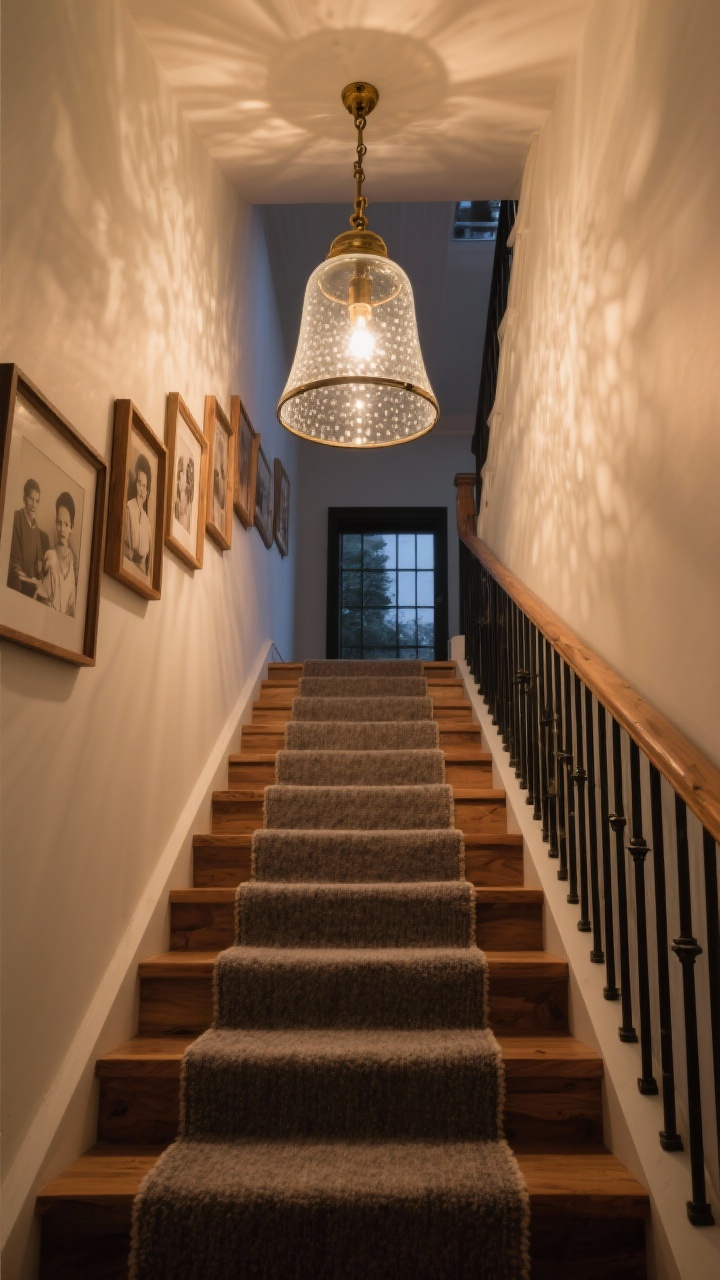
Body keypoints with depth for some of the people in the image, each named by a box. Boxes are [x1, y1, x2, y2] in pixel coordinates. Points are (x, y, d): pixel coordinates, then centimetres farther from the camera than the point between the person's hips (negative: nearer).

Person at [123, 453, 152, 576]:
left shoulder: (147, 518, 12)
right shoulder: (128, 508, -5)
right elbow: (123, 542, -6)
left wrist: (148, 573, 8)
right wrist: (132, 555, -19)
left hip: (144, 568, 5)